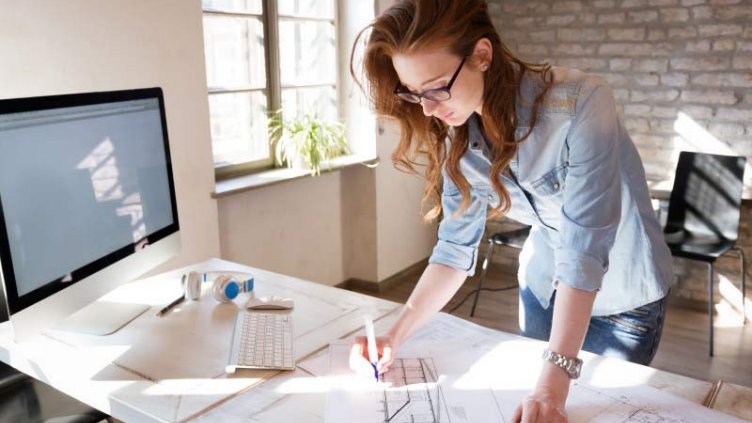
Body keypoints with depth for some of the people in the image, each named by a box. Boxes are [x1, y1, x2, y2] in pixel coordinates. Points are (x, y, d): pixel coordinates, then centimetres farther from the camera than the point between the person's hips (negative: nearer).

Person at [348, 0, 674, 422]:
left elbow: (584, 250, -34)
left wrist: (554, 385, -36)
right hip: (544, 287, 5)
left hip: (622, 293, -4)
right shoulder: (460, 138, -14)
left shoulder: (580, 106, -32)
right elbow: (456, 247, -10)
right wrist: (396, 337, -21)